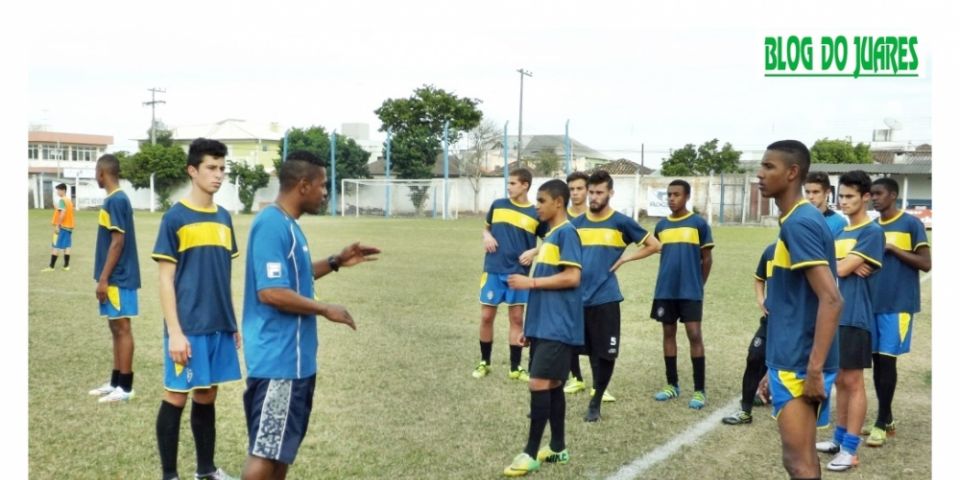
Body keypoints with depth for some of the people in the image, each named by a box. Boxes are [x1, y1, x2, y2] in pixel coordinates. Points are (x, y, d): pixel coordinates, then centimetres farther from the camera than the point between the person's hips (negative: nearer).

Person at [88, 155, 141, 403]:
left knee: (122, 328, -4)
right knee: (116, 328, 13)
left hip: (118, 278, -10)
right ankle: (115, 382, 21)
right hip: (116, 277, 10)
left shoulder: (116, 200, -16)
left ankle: (125, 387, 1)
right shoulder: (116, 199, 13)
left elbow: (118, 242, -20)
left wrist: (103, 278, -18)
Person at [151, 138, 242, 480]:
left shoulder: (223, 217, 10)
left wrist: (232, 322, 14)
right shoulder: (175, 218, -7)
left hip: (219, 326, 6)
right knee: (176, 397, 3)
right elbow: (166, 279, -9)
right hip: (188, 328, -6)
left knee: (207, 397, 15)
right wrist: (175, 332, -14)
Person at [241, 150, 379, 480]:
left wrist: (336, 262, 15)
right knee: (266, 449, -4)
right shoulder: (272, 225, -19)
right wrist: (326, 310, -15)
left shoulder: (288, 224, 12)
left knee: (284, 444, 18)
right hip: (277, 357, -10)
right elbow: (271, 292, -25)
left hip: (293, 356, 10)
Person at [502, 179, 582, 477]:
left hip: (557, 327, -9)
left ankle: (531, 453, -2)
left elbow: (572, 278, -20)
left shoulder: (566, 232, -11)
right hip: (543, 325, 9)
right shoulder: (550, 235, 17)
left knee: (539, 384, -9)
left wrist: (530, 282, -15)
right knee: (552, 385, 12)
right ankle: (557, 448, 21)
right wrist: (530, 326, 20)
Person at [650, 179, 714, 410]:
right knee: (669, 334, 10)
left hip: (690, 291, -4)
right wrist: (668, 279, 15)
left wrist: (698, 285, 6)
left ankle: (700, 390, 1)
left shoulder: (699, 223, -3)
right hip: (665, 290, 4)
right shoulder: (661, 225, 8)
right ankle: (672, 385, 20)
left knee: (694, 335, -6)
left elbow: (707, 258, 2)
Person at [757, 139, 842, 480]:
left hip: (799, 364, -10)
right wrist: (776, 367, 23)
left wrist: (814, 369, -24)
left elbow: (830, 300, -24)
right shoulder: (800, 220, 14)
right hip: (790, 360, 10)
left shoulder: (799, 223, -16)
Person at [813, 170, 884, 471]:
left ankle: (850, 450, 3)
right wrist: (843, 266, -7)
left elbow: (841, 269, -16)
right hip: (835, 315, 8)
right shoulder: (841, 232, 14)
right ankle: (839, 438, 24)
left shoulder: (872, 232, -10)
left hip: (855, 318, -8)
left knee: (853, 381, -3)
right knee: (840, 379, 14)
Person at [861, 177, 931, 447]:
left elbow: (926, 263, -8)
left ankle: (882, 422, 5)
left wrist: (893, 248, -15)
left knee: (887, 359, -4)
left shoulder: (911, 224, -4)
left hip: (897, 304, -6)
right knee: (877, 360, 8)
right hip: (873, 302, 6)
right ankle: (886, 419, 19)